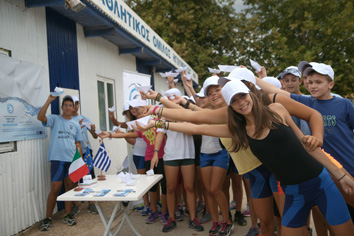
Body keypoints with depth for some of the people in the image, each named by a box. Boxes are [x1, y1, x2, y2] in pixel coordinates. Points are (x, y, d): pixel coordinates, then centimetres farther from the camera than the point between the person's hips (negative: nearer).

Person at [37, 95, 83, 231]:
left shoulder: (76, 125, 15)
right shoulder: (55, 119, 4)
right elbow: (40, 117, -16)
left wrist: (80, 159, 8)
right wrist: (49, 100, -19)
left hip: (72, 160, 4)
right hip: (57, 159, -4)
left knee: (70, 188, 8)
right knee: (55, 189, -5)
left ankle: (67, 216, 19)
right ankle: (47, 219, 9)